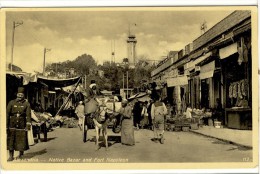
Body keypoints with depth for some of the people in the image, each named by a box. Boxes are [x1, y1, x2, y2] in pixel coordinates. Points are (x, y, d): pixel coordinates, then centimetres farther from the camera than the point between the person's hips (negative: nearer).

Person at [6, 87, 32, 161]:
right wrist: (6, 125, -7)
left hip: (22, 124, -1)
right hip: (12, 125, 1)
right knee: (10, 140, 1)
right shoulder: (11, 103, 2)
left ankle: (21, 154, 24)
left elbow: (28, 115, -6)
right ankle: (11, 156, 10)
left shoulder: (26, 104, 0)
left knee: (22, 139, 4)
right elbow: (7, 114, 0)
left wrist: (28, 125, -15)